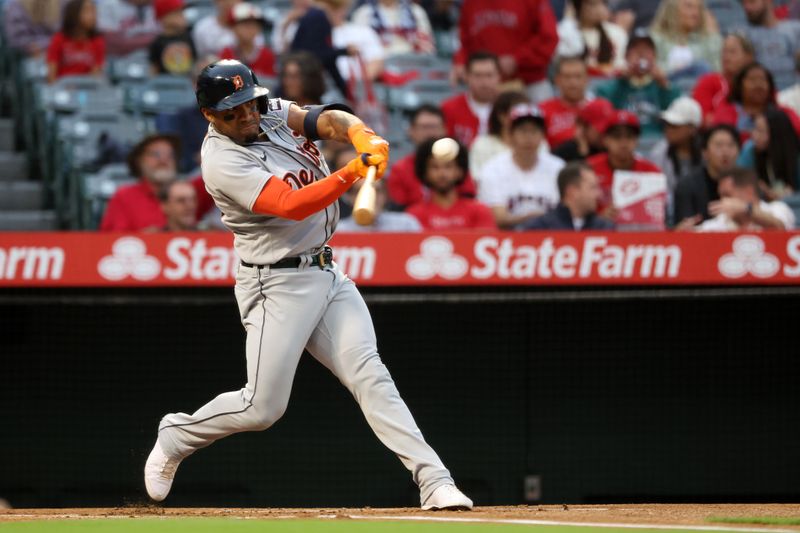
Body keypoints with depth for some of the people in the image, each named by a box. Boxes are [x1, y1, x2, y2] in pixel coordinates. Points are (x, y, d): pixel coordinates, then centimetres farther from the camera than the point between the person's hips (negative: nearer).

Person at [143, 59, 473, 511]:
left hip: (327, 275, 6)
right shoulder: (223, 162, -17)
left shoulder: (274, 114, 5)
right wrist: (354, 172, -41)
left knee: (369, 375, -6)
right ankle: (175, 437, 23)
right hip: (278, 284, -6)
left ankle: (434, 481, -15)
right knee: (262, 408, -4)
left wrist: (362, 136, -34)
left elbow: (328, 121, -11)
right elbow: (290, 206, -29)